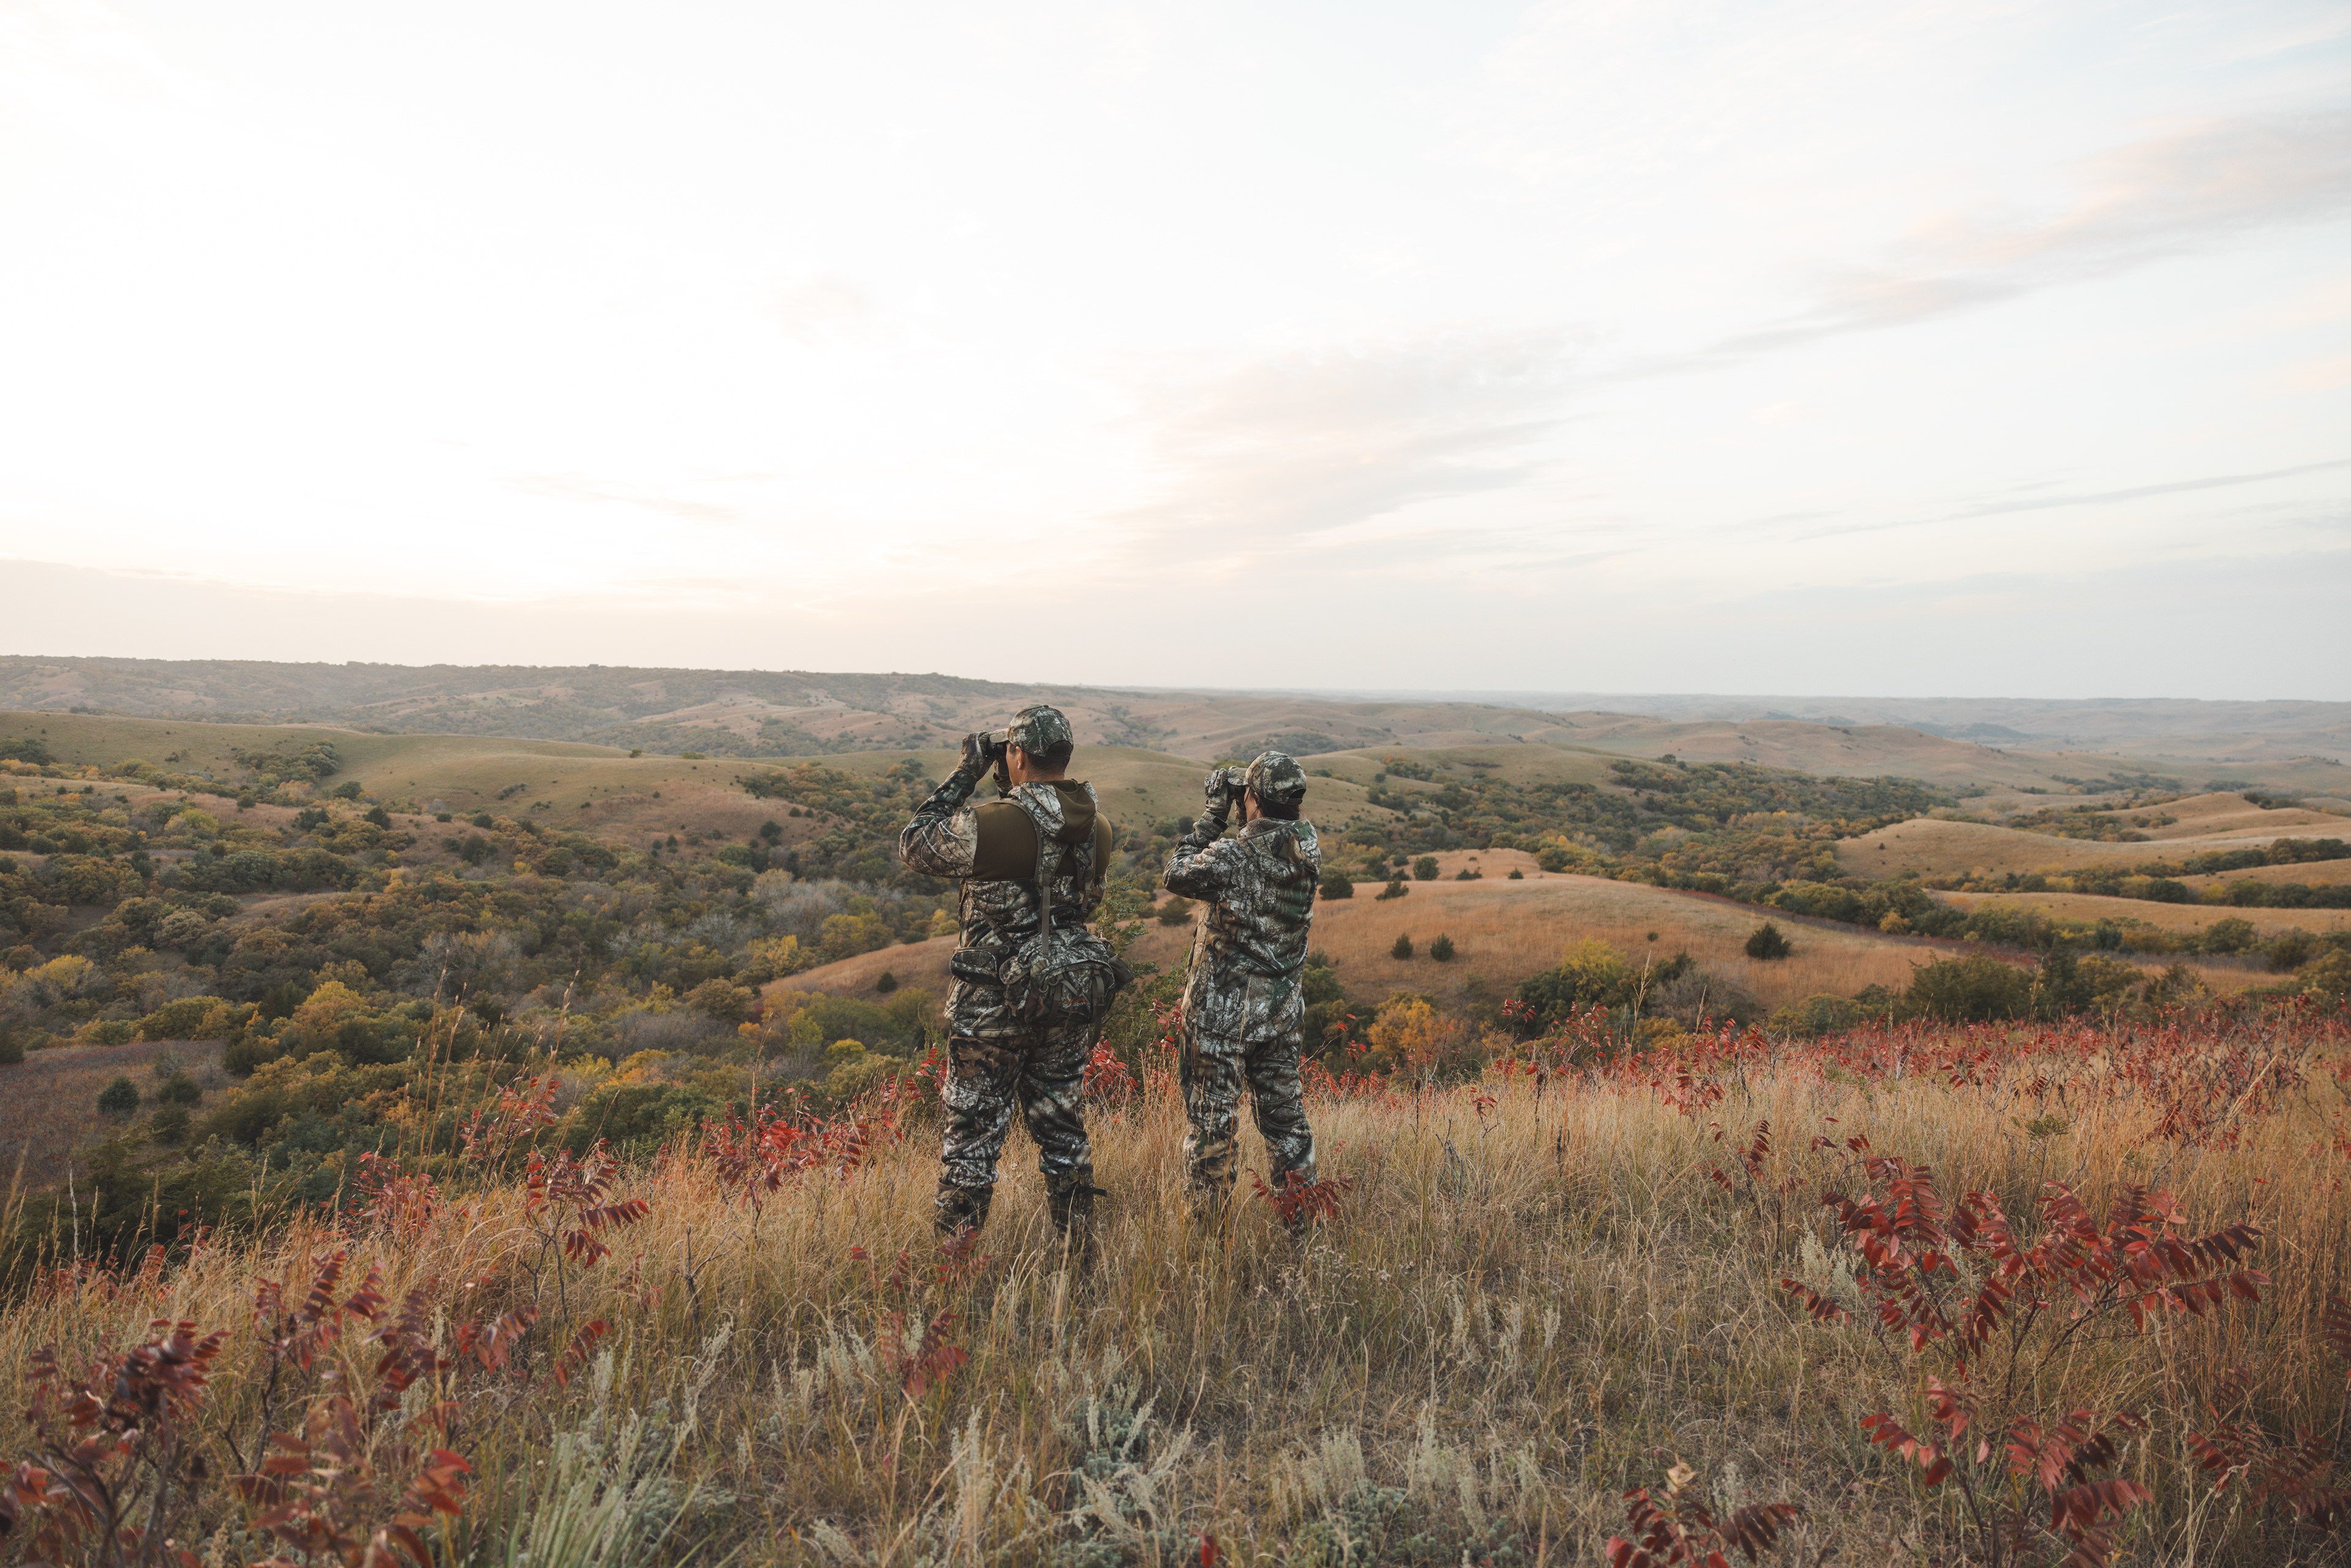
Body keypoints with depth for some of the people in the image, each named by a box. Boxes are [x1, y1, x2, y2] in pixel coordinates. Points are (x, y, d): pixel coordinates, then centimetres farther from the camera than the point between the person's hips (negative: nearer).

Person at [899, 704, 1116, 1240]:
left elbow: (914, 844, -7)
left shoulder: (991, 825, -21)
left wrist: (963, 777, -3)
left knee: (973, 1133, 10)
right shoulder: (1098, 826, -4)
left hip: (994, 1006, -5)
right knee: (1062, 1125, 19)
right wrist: (1018, 793, 10)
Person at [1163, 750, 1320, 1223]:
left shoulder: (1230, 856, -21)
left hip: (1222, 1011, -5)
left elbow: (1178, 874, -4)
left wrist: (1213, 816, -1)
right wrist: (1225, 821, 8)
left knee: (1213, 1121, 7)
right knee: (1285, 1113, 20)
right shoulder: (1308, 852, -5)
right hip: (1282, 1009, 5)